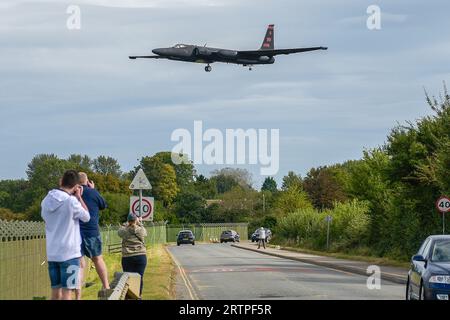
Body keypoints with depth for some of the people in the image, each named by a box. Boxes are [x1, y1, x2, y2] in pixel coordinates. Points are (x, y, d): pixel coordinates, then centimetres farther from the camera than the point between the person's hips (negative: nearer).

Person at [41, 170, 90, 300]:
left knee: (55, 293, 11)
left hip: (52, 254, 6)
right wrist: (79, 197, 7)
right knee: (67, 293, -4)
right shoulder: (72, 201, -14)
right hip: (69, 254, -6)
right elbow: (86, 217, -1)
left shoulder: (46, 201, 4)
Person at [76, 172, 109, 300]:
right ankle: (106, 286, 23)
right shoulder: (93, 192, -4)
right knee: (98, 259, 18)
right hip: (91, 231, -1)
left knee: (79, 263, 1)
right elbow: (104, 205, 13)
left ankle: (78, 295, -6)